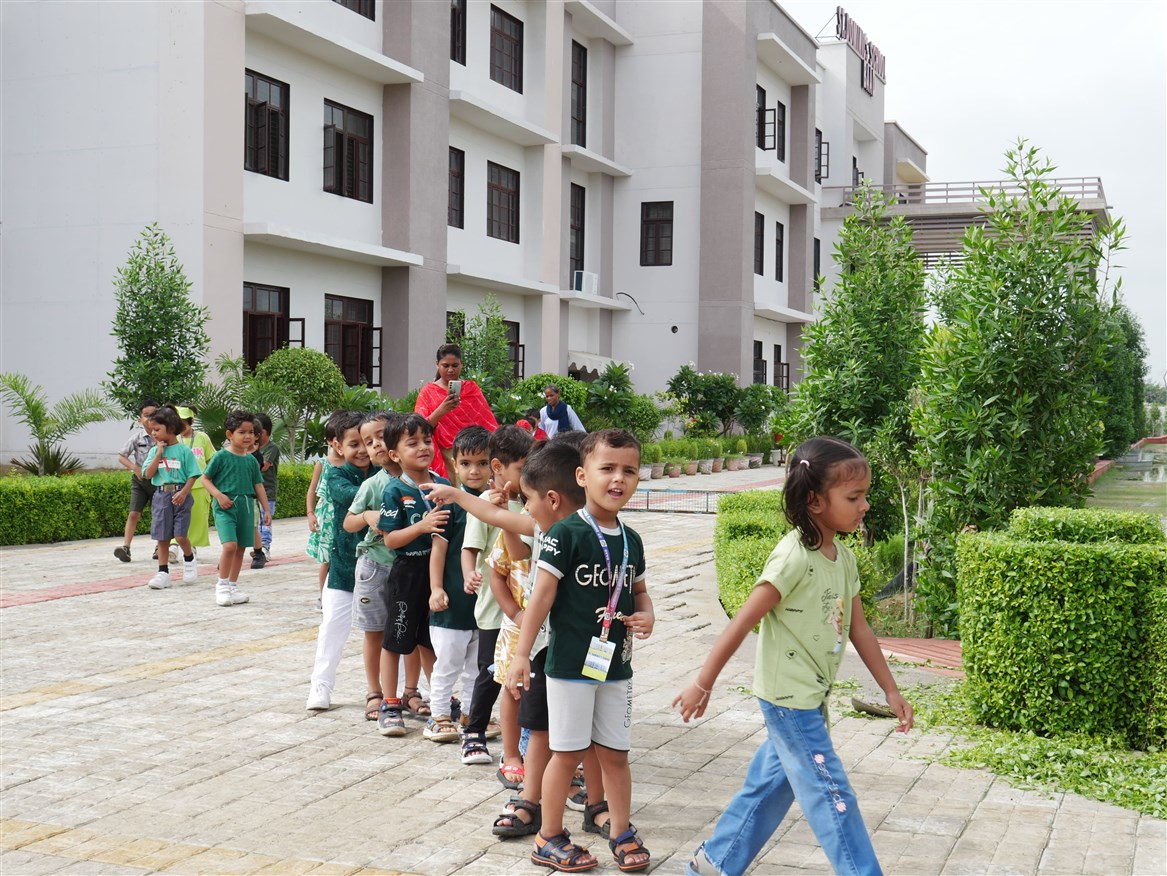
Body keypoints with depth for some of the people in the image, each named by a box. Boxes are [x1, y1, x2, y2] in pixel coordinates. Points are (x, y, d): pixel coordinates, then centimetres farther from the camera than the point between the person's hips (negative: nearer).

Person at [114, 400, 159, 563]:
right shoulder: (137, 437, -5)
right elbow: (121, 456, -2)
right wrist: (135, 468, -15)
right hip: (140, 479, -1)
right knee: (134, 513, -10)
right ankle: (126, 547, -14)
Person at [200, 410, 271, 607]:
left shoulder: (251, 460, 11)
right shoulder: (221, 457, -3)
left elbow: (258, 485, 15)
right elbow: (205, 479, 1)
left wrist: (266, 509, 13)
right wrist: (219, 495, -13)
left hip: (246, 506, 5)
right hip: (225, 506, -5)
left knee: (240, 549, 8)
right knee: (230, 545, -19)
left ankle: (233, 586, 22)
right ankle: (222, 585, -4)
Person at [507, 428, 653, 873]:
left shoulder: (631, 541, 6)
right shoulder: (566, 533, -12)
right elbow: (542, 593, -13)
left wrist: (646, 616, -2)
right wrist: (521, 653, -15)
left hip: (616, 664, 5)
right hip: (571, 664, -5)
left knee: (615, 752, 12)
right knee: (568, 750, 4)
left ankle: (621, 832, 27)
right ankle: (549, 837, 19)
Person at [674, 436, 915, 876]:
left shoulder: (844, 559, 5)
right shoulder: (793, 557, -21)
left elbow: (859, 630, 13)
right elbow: (742, 622, -20)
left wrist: (891, 690, 14)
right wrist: (703, 684, -17)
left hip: (811, 698, 9)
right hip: (789, 696, -9)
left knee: (770, 784, 17)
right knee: (832, 796, -3)